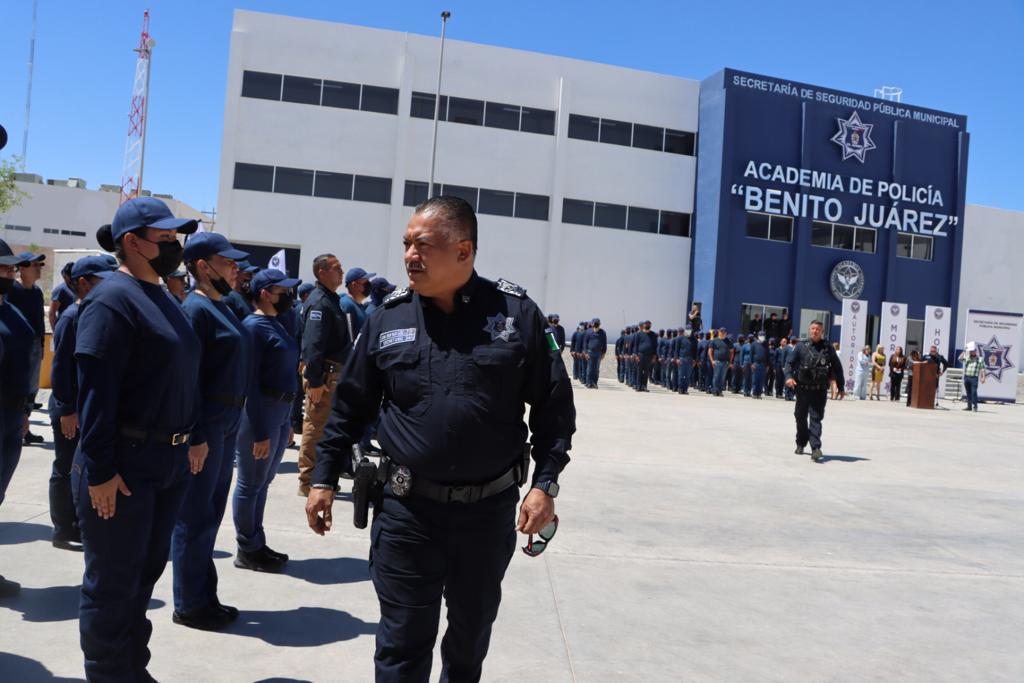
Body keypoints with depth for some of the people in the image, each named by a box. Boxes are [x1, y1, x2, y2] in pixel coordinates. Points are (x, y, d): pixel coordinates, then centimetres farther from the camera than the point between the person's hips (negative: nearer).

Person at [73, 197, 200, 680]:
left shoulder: (163, 300, 14)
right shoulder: (113, 299, -14)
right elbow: (95, 390, -20)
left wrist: (189, 440, 15)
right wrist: (100, 470, -21)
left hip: (169, 461, 9)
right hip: (123, 466, -9)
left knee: (145, 572, 18)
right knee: (112, 583, 5)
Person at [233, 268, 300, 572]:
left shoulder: (277, 325, 14)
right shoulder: (254, 326, -14)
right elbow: (250, 382, -18)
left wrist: (287, 421, 17)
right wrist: (259, 432, -20)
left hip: (281, 411, 9)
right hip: (260, 412, -9)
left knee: (262, 482, 17)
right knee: (251, 485, 3)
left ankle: (257, 545, 28)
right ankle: (247, 551, 14)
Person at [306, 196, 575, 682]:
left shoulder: (516, 312, -6)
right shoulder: (389, 317, -1)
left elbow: (553, 405, -2)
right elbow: (349, 406, 7)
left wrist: (545, 484, -8)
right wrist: (324, 478, 6)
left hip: (490, 509, 0)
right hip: (407, 509, 0)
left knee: (472, 627, 22)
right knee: (402, 640, 6)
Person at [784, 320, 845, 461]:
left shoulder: (828, 348, 4)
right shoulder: (801, 346, 4)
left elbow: (837, 367, 10)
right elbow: (789, 362, 1)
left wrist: (841, 387, 10)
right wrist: (789, 377, -17)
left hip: (820, 390, -1)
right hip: (803, 388, 1)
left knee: (816, 418, -9)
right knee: (801, 418, 12)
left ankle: (816, 448, -13)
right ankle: (801, 444, 30)